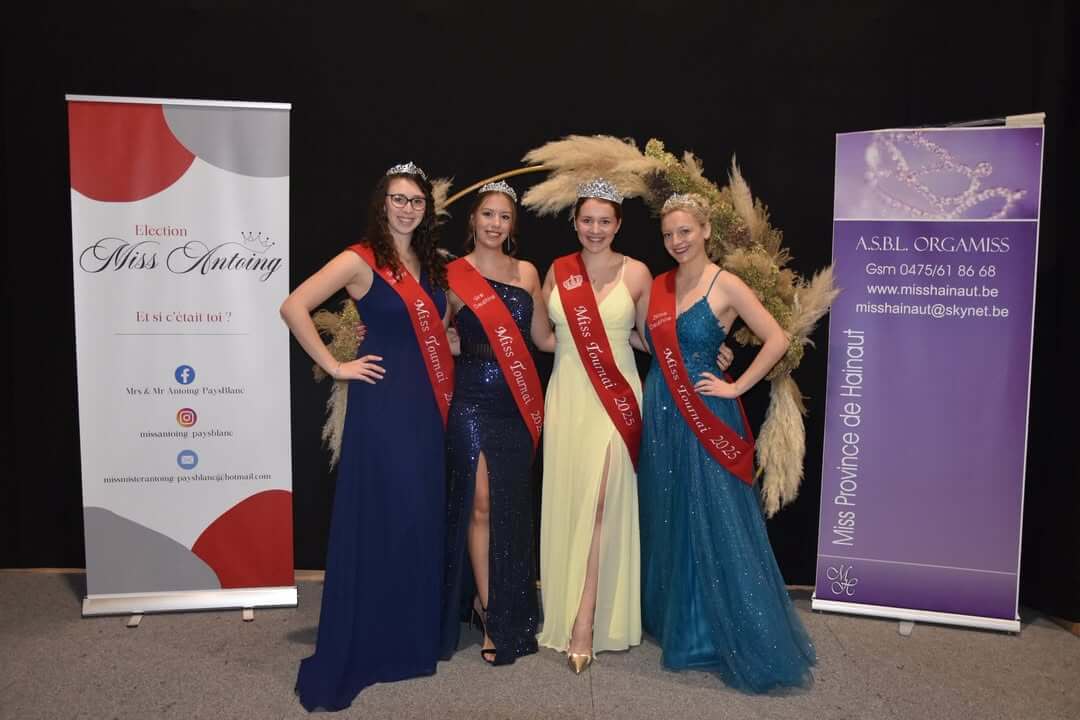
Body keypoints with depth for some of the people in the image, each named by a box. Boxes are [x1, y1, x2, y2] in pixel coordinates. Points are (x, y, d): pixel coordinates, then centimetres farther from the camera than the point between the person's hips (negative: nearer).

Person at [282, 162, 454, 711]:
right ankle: (364, 645, 14)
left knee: (423, 514, 11)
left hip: (427, 401, 7)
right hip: (382, 400, -7)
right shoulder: (361, 259, -8)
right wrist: (335, 366, -13)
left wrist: (452, 342, 7)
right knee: (377, 515, -1)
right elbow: (293, 307, -15)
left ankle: (415, 636, 26)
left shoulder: (431, 262, 12)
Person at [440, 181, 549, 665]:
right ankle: (489, 614, 11)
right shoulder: (454, 275, -1)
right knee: (480, 504, -3)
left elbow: (544, 337, 12)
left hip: (518, 403, 3)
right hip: (472, 401, -3)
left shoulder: (526, 273, 10)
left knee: (512, 506, 8)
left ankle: (509, 613, 26)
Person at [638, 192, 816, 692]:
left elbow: (777, 340, -12)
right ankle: (678, 626, 31)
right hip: (662, 417, 6)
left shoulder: (726, 285, -7)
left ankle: (745, 641, 12)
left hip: (707, 418, -6)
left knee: (716, 526, -2)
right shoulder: (658, 286, 9)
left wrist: (736, 387, -11)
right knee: (668, 523, 14)